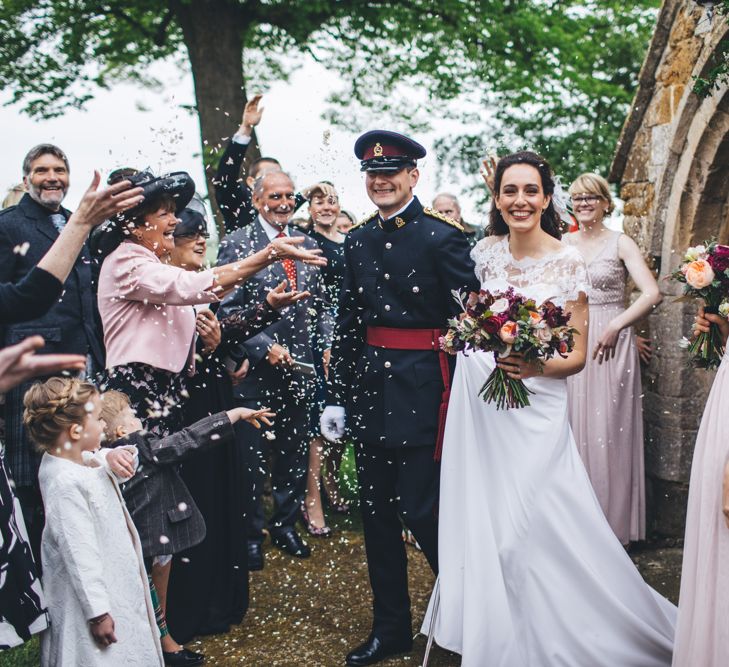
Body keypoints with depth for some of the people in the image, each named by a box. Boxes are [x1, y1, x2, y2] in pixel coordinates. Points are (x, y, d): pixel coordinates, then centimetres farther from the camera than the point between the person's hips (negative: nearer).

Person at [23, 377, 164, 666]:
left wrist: (114, 460, -9)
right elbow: (80, 554, -28)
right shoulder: (65, 483, -29)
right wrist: (97, 612, -24)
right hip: (91, 595, -10)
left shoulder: (72, 460, -1)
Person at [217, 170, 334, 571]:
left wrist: (328, 346, 3)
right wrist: (265, 347, -19)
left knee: (294, 454, 14)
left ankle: (285, 525, 30)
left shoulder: (307, 245, 9)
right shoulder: (237, 245, -7)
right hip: (254, 368, -4)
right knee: (251, 456, 7)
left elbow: (320, 304, 15)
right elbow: (229, 310, -11)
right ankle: (250, 534, 22)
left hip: (299, 366, 5)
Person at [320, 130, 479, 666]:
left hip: (421, 394, -6)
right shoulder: (357, 241, 9)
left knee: (422, 512, -3)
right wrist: (337, 396, 10)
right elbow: (348, 321, 12)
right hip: (369, 391, 6)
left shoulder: (443, 238, -8)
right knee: (376, 514, 12)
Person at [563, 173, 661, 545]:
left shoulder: (620, 243, -1)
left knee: (607, 430, -1)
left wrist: (615, 325, -16)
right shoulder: (563, 244, 10)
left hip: (610, 345, -3)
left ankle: (612, 522, 11)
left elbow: (652, 294, -10)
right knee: (573, 428, 5)